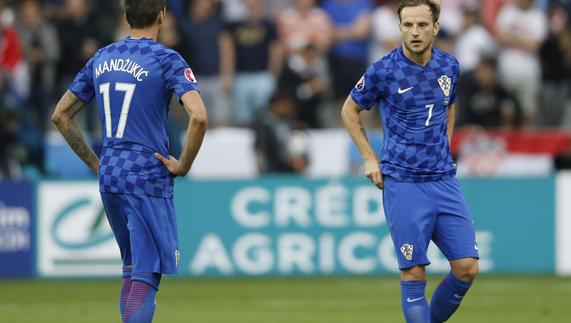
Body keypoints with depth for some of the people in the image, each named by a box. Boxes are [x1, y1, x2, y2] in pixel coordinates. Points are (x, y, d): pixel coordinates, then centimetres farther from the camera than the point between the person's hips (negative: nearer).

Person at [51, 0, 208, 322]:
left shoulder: (101, 59, 11)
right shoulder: (166, 59, -8)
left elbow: (61, 115, 16)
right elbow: (199, 116, -22)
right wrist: (184, 165, -10)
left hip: (109, 177, 6)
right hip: (149, 178, -6)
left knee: (132, 268, 20)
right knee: (146, 275, -7)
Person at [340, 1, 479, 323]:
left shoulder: (449, 66, 6)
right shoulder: (383, 71, -8)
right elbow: (350, 111, 7)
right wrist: (370, 159, 1)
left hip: (444, 179, 4)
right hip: (403, 184, -4)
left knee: (467, 268, -2)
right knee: (414, 273, -7)